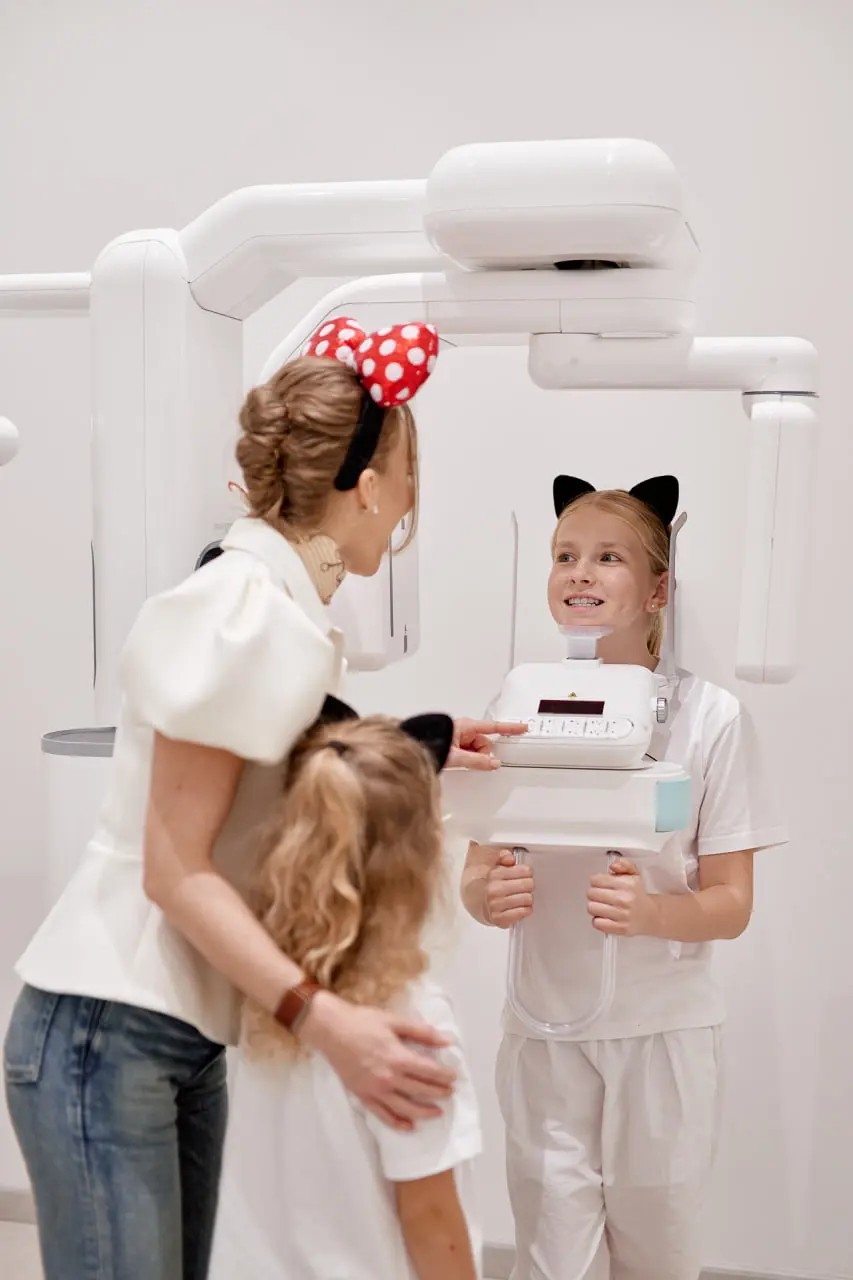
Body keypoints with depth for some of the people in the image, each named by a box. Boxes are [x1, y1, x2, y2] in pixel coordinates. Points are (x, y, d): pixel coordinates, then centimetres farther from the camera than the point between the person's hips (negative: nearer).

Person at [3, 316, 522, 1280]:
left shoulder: (277, 604, 9)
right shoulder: (240, 611, -18)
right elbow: (175, 869, -19)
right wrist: (320, 1017, -26)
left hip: (184, 1036, 9)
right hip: (105, 1036, -9)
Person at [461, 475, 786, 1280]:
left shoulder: (710, 717, -8)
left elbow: (731, 904, -6)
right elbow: (475, 875, 3)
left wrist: (650, 912, -26)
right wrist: (489, 895, -20)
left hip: (663, 1031, -1)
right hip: (546, 1027, 1)